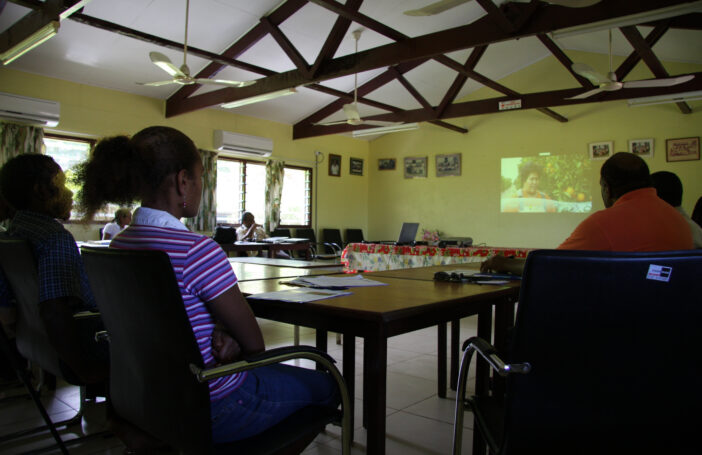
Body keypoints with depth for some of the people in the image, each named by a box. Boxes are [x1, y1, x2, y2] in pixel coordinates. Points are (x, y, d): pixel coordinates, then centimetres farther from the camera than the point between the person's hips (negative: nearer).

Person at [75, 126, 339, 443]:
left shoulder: (119, 244, -1)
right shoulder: (198, 251, -29)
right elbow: (254, 343, -18)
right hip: (211, 409, -8)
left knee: (279, 369, 32)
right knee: (325, 385, 16)